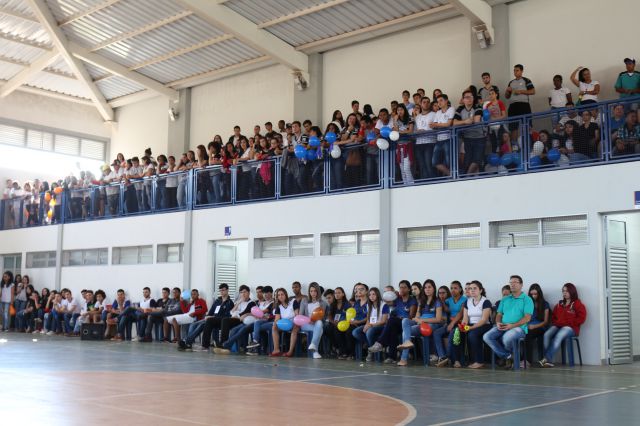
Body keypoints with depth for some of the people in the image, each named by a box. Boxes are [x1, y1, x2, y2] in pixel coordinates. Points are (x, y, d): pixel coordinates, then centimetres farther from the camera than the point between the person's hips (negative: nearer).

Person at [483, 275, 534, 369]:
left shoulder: (527, 299, 4)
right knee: (487, 337, -21)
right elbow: (499, 314, 19)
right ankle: (508, 356, -13)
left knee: (507, 337, -38)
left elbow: (527, 318, -7)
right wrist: (498, 323, -6)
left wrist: (512, 325, -19)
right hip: (502, 327, 5)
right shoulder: (505, 300, 22)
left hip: (518, 327, -5)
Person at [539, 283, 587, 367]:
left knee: (558, 336, -37)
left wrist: (568, 322, -10)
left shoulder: (577, 304, 6)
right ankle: (548, 360, -35)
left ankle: (547, 359, -41)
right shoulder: (559, 304, 22)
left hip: (570, 328, -5)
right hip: (557, 326, 5)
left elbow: (581, 318, -4)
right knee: (546, 334, -28)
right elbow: (553, 317, 29)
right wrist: (556, 322, 7)